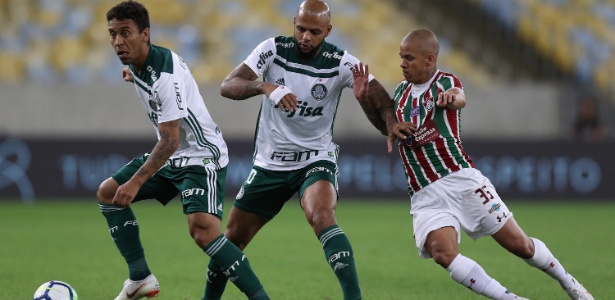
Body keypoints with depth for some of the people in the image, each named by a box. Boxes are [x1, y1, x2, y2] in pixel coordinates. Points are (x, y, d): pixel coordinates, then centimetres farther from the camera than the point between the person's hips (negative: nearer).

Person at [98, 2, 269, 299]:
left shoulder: (166, 76, -28)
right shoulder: (138, 63, 0)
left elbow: (170, 141, -30)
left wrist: (136, 182, -34)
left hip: (202, 157, -10)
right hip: (171, 156, 10)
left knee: (203, 230, -29)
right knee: (107, 194, 8)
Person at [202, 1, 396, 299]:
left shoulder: (340, 62, -13)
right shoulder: (273, 49, -11)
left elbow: (381, 100, -18)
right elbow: (228, 86, -20)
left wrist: (391, 125, -41)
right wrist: (265, 87, -40)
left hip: (316, 159, -3)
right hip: (269, 162, 3)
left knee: (322, 217, -33)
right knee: (232, 238, 9)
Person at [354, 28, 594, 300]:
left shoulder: (445, 82, -3)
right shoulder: (401, 91, 13)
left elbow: (459, 99, -28)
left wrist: (452, 97, -54)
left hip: (462, 180, -3)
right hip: (426, 196, 3)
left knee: (519, 244, 1)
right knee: (443, 253, -25)